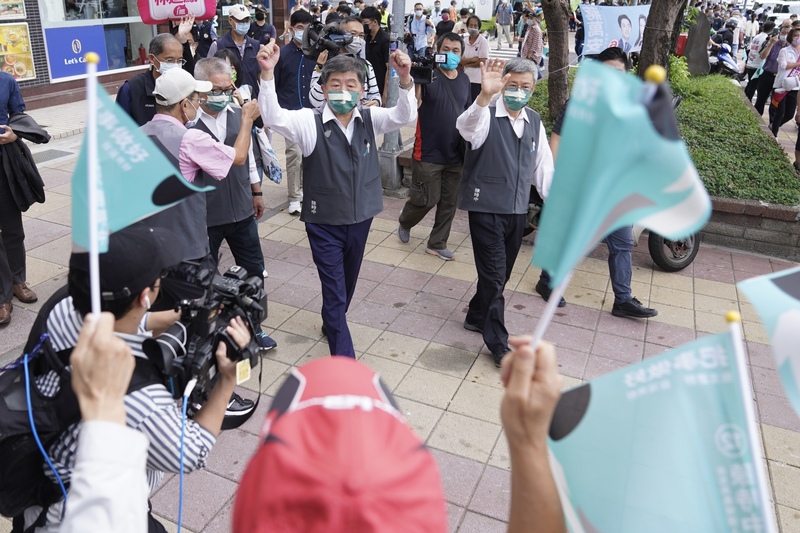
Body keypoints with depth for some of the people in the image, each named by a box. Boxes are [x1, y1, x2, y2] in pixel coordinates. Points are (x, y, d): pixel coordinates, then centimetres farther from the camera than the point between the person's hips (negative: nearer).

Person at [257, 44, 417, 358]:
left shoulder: (370, 120, -3)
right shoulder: (310, 122, -13)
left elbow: (404, 115, -17)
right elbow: (273, 116, -26)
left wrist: (405, 80, -35)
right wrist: (267, 74, -40)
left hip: (361, 218, 4)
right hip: (324, 223, -4)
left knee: (347, 282, 24)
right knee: (334, 291, 0)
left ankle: (332, 325, 53)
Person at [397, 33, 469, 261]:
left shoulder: (464, 79, 9)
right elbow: (412, 105, -26)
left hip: (456, 154, 6)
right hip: (428, 153, -5)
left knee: (449, 202, 9)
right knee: (426, 199, 1)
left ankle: (437, 244, 24)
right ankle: (405, 221, 33)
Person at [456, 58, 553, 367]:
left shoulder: (534, 122, 9)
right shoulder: (487, 115, -11)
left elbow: (543, 167, 12)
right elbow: (467, 127, -35)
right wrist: (484, 97, -54)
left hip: (517, 210, 6)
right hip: (486, 208, -6)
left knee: (500, 274, 16)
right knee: (494, 275, -4)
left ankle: (476, 318, 38)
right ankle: (498, 344, 8)